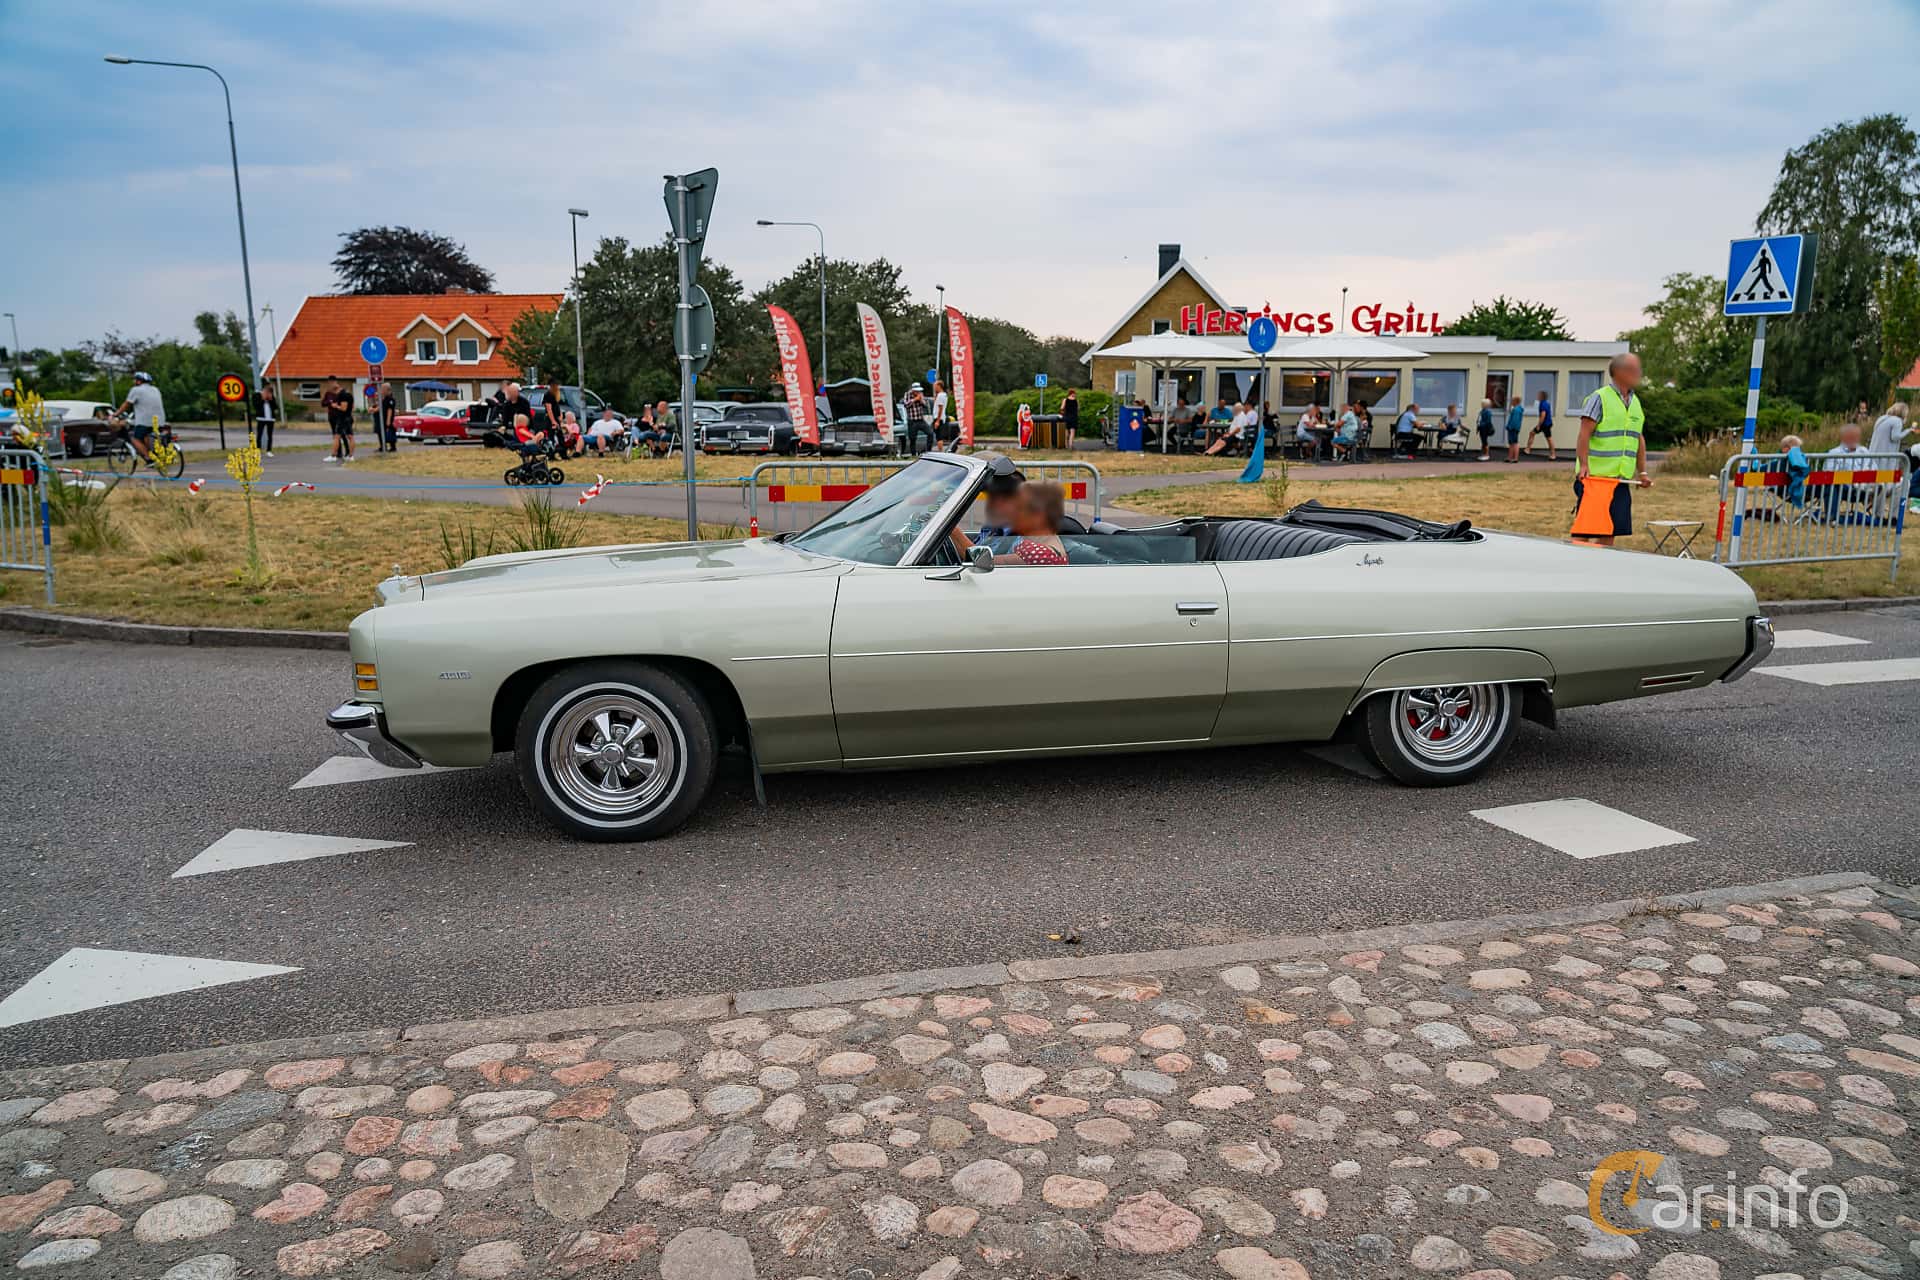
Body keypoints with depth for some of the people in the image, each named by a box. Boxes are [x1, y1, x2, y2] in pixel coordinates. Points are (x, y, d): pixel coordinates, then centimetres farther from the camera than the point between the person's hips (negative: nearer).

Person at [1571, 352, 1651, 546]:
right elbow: (1584, 435, -13)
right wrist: (1584, 465, -22)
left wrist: (1642, 472, 17)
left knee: (1610, 532, 8)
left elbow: (1639, 440, 22)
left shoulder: (1636, 403, 16)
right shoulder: (1599, 399, -6)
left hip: (1622, 479, 7)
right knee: (1584, 529, -9)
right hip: (1595, 477, -7)